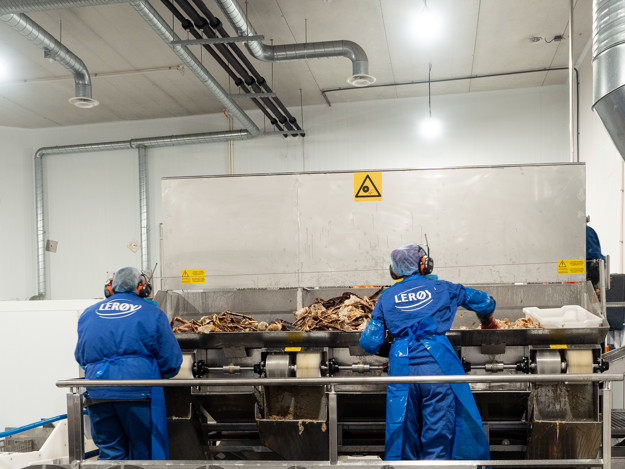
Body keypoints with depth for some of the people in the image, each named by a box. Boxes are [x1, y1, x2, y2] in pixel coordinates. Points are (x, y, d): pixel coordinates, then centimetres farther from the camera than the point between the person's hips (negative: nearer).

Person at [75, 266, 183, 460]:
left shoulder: (88, 314, 15)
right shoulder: (152, 313, 4)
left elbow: (80, 357, 22)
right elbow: (171, 362, 1)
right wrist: (156, 374, 21)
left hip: (97, 392, 3)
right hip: (138, 392, -3)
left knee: (110, 453, 11)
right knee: (146, 452, 6)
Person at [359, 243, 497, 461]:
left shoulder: (386, 297, 13)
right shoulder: (441, 288, 12)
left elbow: (370, 344, 8)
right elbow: (484, 302, 22)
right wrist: (488, 324, 42)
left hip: (402, 367, 1)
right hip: (437, 364, -1)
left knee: (403, 435, 11)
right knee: (439, 432, 3)